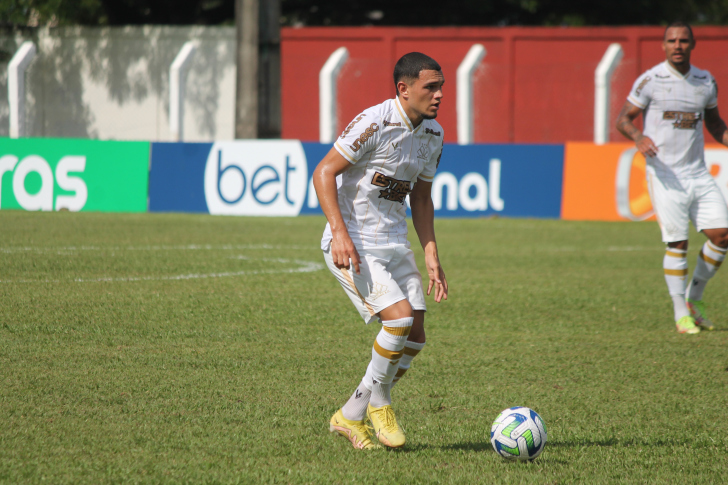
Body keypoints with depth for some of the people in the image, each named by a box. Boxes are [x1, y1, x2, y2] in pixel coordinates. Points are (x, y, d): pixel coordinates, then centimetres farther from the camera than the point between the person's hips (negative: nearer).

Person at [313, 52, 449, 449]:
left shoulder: (433, 134, 7)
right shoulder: (374, 123, -17)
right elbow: (324, 172, -16)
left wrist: (431, 256, 10)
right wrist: (340, 232, -26)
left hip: (394, 243, 8)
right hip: (353, 244, -8)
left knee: (414, 337, 0)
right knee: (400, 317, -22)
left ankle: (351, 417, 14)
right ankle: (378, 402, 2)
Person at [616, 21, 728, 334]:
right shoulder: (650, 81, -5)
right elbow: (623, 119, -2)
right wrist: (639, 138, -23)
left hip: (698, 173, 5)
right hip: (665, 174, -5)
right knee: (677, 243, -8)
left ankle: (694, 298, 15)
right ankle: (681, 315, 4)